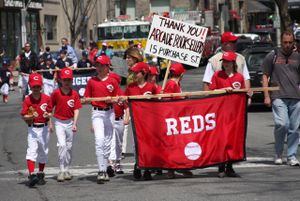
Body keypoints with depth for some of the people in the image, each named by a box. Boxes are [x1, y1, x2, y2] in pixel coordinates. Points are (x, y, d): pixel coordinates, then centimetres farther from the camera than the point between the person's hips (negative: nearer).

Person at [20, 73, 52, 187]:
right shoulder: (28, 100, -6)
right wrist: (31, 116, -24)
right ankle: (31, 175, -25)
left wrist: (48, 115, -15)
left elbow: (50, 113, 6)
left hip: (44, 128, 3)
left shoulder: (46, 98, -1)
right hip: (32, 129, -3)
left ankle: (40, 175, 29)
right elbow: (24, 116, -5)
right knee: (31, 150, -16)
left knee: (43, 152, 13)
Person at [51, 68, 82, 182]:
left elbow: (76, 109, -3)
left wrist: (75, 124, -13)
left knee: (69, 147, 10)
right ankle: (61, 170, -13)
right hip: (59, 122, -2)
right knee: (62, 145, -15)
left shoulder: (74, 94, -3)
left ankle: (67, 170, 22)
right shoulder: (56, 93, -6)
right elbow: (50, 108, 2)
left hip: (70, 122, 2)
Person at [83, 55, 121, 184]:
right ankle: (101, 171, -19)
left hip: (109, 112, 2)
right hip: (97, 112, -2)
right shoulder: (92, 81, 3)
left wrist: (111, 100, -14)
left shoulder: (112, 82, 3)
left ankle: (105, 170, 19)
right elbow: (87, 99, 9)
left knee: (107, 142, 8)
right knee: (99, 140, -16)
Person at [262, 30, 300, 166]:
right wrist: (266, 96, -1)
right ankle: (278, 154, 1)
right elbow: (265, 76, 7)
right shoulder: (272, 56, 7)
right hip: (278, 97, -3)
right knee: (282, 124, -17)